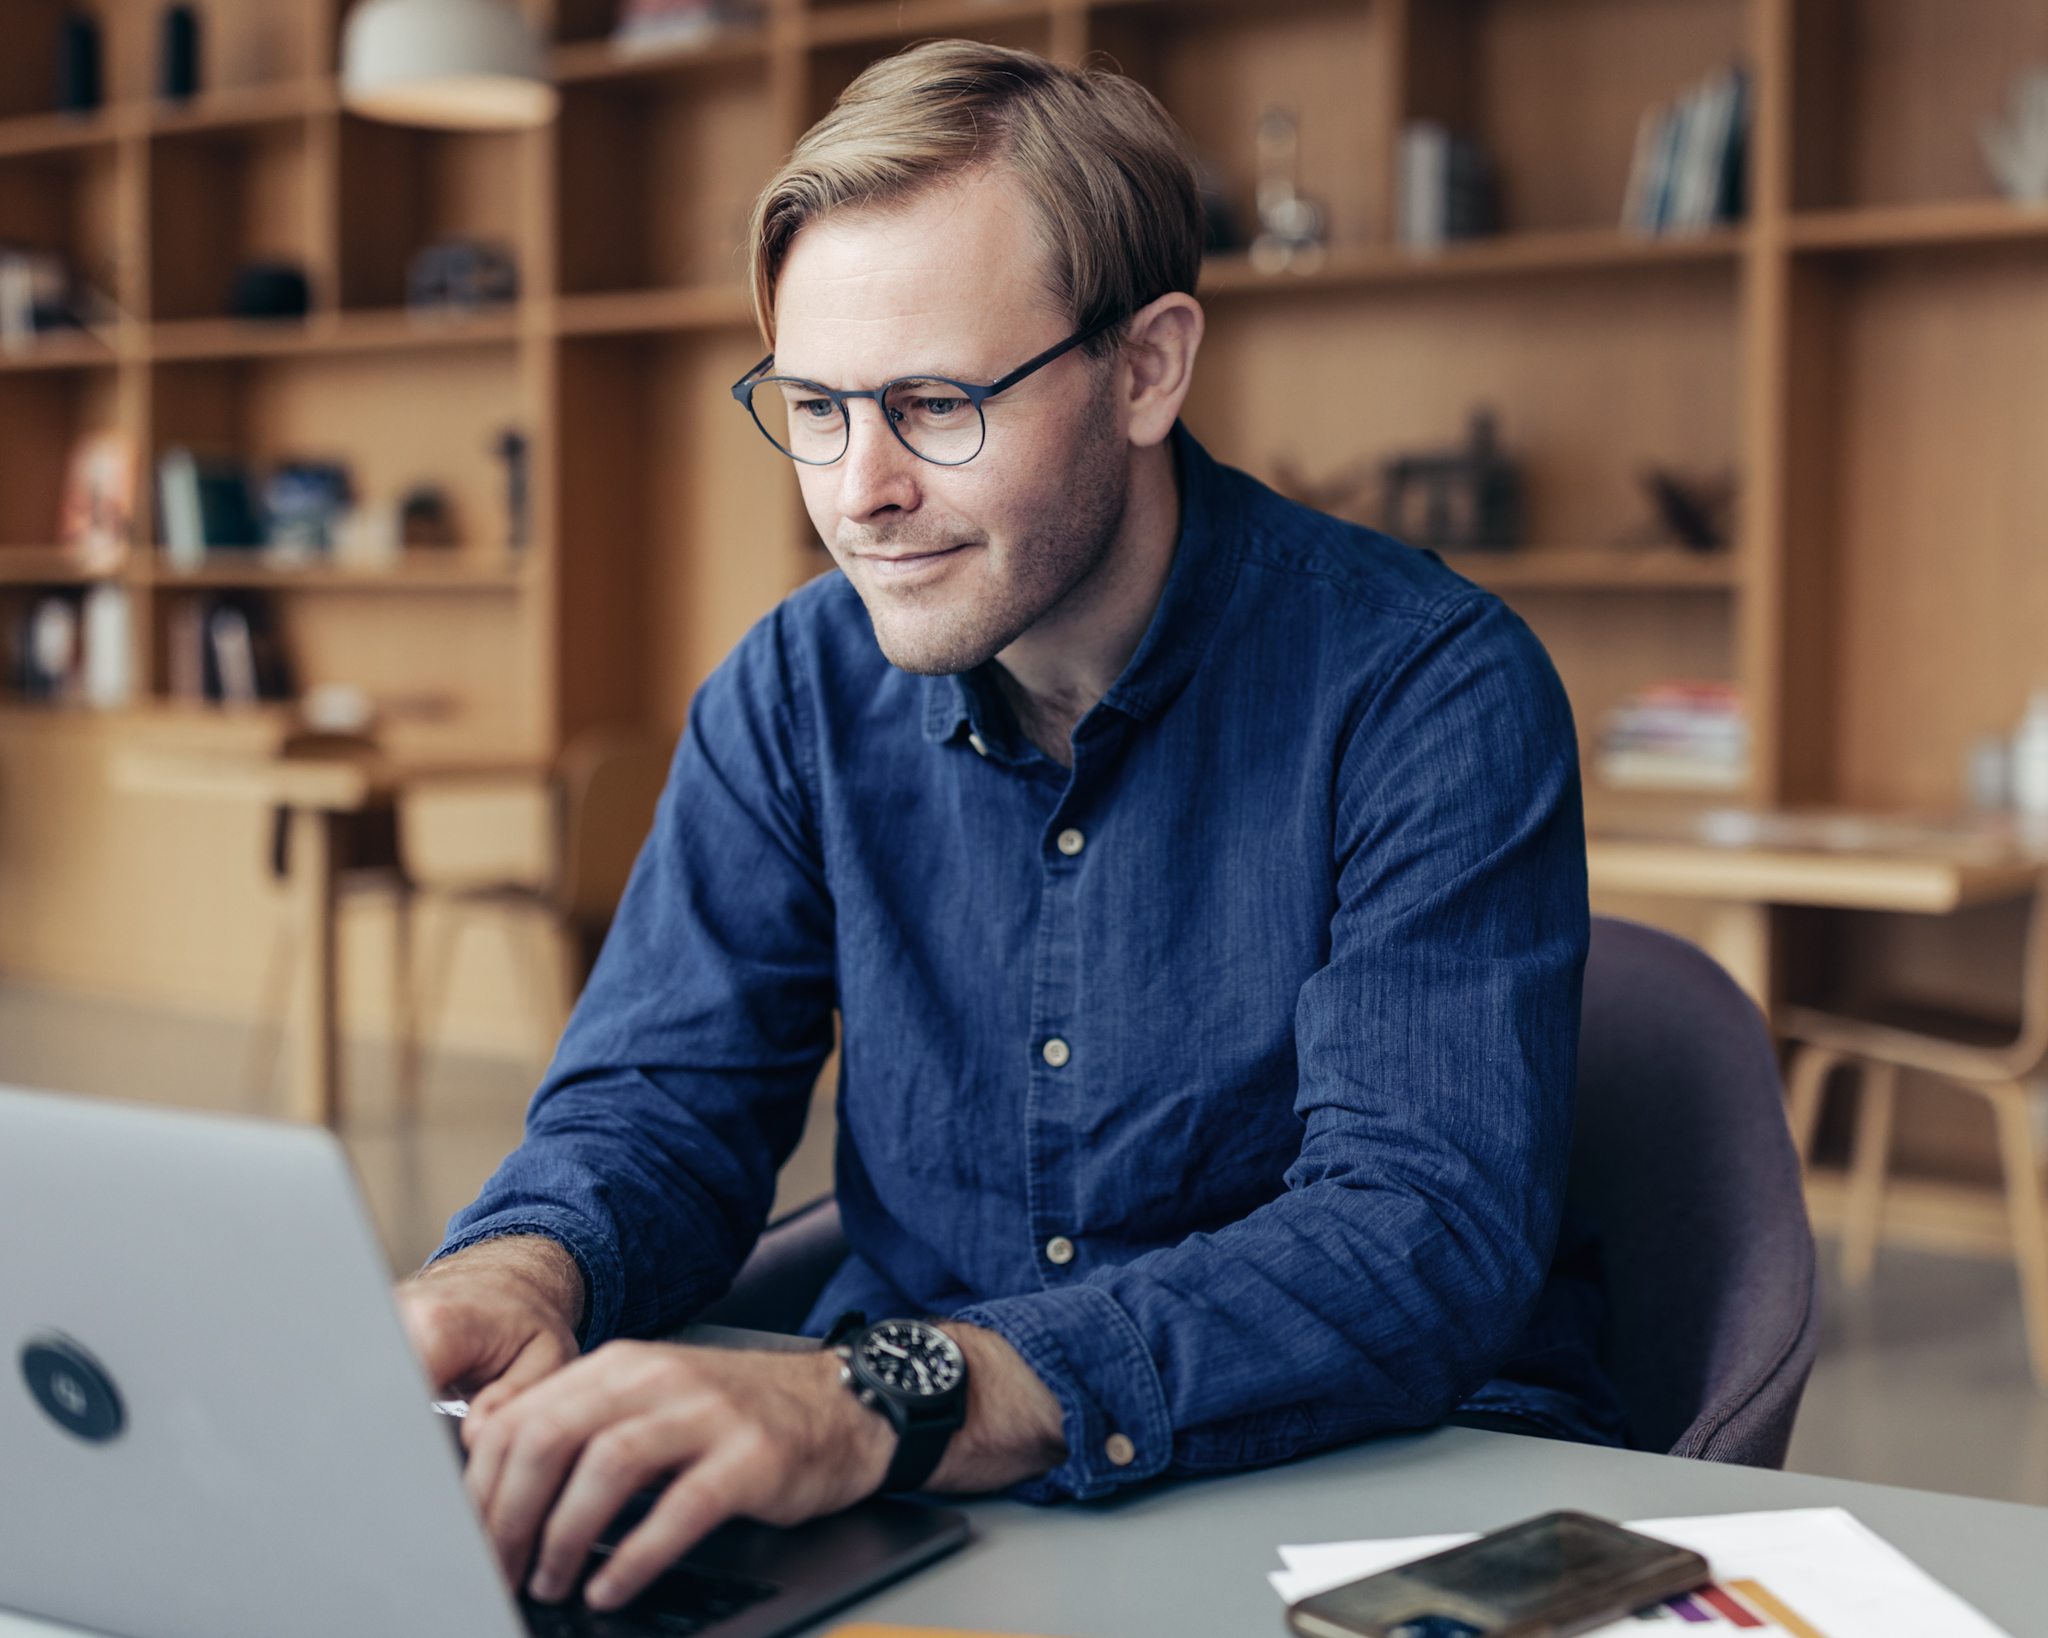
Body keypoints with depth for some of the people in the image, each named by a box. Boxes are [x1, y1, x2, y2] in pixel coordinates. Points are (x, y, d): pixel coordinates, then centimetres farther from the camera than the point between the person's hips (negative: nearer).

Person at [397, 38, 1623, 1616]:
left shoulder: (1432, 690, -16)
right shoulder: (798, 693, 0)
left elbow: (1427, 1235, -26)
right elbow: (660, 1105, 1)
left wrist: (890, 1400, -41)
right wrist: (512, 1273, -25)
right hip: (908, 1485, 3)